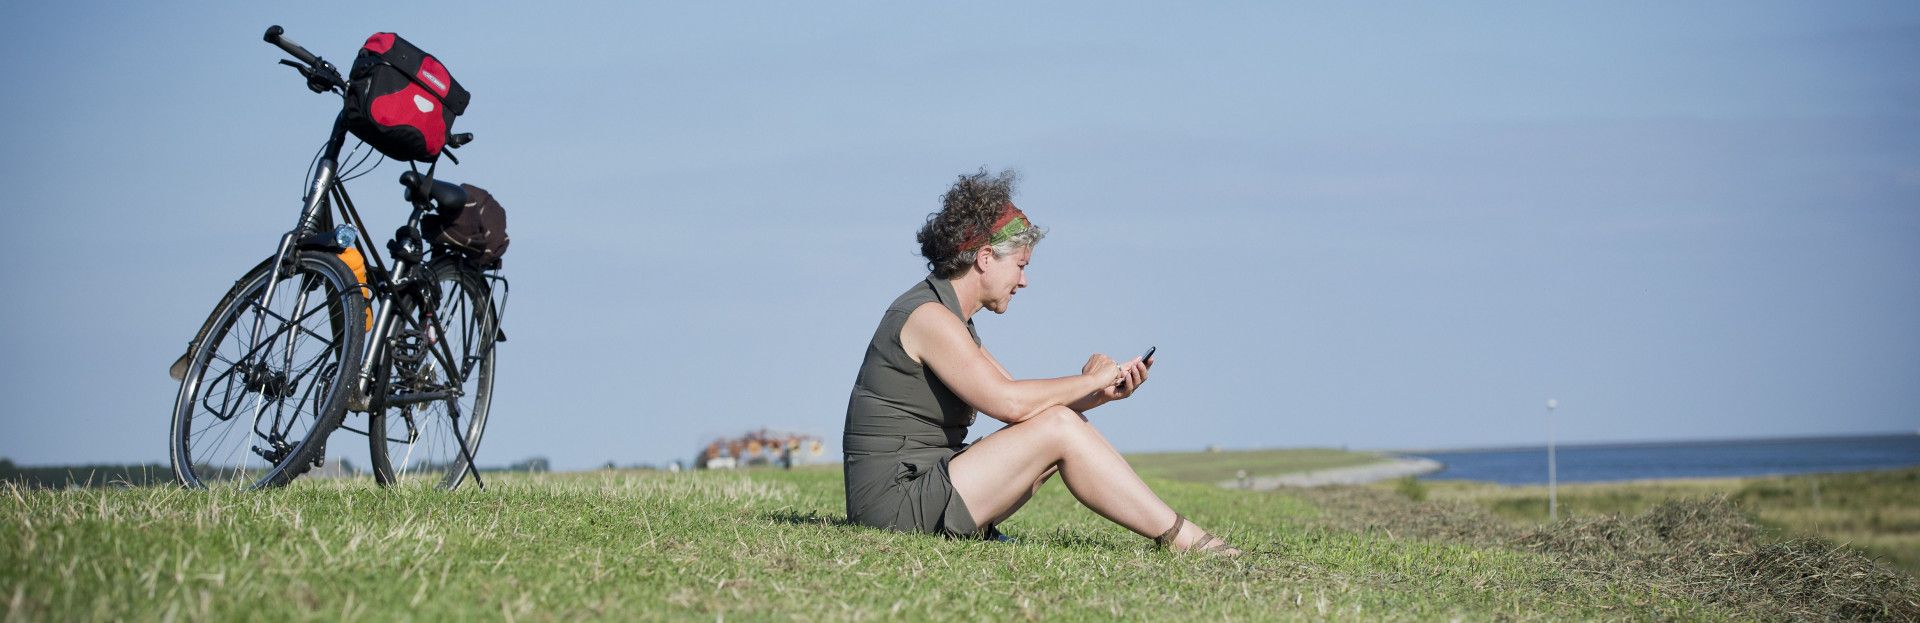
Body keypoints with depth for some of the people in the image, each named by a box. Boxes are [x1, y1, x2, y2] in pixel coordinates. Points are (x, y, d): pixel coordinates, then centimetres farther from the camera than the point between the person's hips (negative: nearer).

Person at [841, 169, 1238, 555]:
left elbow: (1022, 404, 15)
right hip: (897, 504, -11)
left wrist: (1102, 393, -1)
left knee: (1066, 422, 9)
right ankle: (1181, 539, -10)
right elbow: (1008, 402, -24)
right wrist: (1090, 380, -10)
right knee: (1060, 427, -16)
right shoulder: (928, 316, -14)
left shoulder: (952, 321, 19)